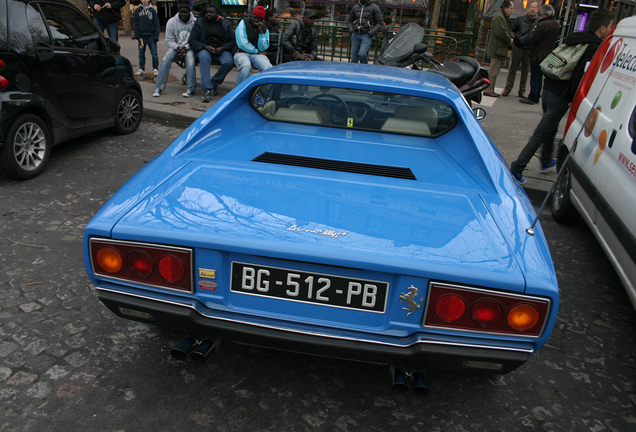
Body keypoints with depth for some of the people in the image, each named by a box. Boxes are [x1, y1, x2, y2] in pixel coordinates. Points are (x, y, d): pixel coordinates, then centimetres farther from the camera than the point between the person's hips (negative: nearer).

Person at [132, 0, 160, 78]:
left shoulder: (152, 10, 2)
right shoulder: (137, 11, 5)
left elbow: (156, 24, 3)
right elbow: (135, 24, 6)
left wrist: (156, 36, -4)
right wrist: (136, 35, -4)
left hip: (151, 36, -2)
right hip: (141, 36, 2)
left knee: (154, 54, -5)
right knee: (141, 54, 7)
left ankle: (155, 69, 3)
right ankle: (141, 69, 15)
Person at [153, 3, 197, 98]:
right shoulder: (172, 22, 2)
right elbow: (169, 40, 2)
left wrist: (186, 47, -20)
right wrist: (178, 47, -18)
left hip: (190, 48, -2)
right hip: (176, 48, 2)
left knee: (190, 58, -36)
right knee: (166, 59, -27)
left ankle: (191, 89, -32)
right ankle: (159, 87, -23)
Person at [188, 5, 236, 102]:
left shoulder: (225, 24, 12)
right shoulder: (200, 23, 11)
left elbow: (232, 40, 7)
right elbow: (192, 40, 5)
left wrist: (223, 48, -12)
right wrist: (205, 47, -13)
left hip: (222, 50, 1)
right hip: (205, 50, -1)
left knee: (229, 62, -33)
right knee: (204, 58, -37)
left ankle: (214, 83, -13)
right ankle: (206, 89, -43)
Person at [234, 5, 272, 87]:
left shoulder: (265, 29, 13)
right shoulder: (243, 23, 4)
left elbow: (263, 48, 1)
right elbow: (242, 43, -6)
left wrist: (261, 32, -7)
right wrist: (257, 51, -2)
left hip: (258, 55, 3)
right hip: (242, 53, -3)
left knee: (268, 68, -30)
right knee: (246, 66, -39)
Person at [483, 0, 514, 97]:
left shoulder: (504, 17, 20)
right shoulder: (499, 17, -14)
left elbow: (507, 30, 27)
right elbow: (500, 32, -22)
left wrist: (510, 38, 6)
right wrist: (509, 40, -9)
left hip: (499, 48, 11)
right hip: (497, 49, -11)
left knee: (494, 70, 13)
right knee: (493, 70, -9)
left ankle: (490, 90, 18)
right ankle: (488, 90, -5)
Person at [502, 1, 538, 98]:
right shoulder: (520, 20, 1)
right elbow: (511, 30, 10)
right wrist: (516, 37, -5)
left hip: (529, 49, 0)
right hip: (518, 47, 0)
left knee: (525, 70, 6)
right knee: (513, 68, 4)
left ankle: (522, 90, 15)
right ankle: (508, 88, 13)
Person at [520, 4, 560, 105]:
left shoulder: (542, 25, -21)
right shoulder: (556, 24, 7)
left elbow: (531, 39, -21)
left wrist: (533, 31, -3)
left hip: (538, 54, -8)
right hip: (548, 54, 8)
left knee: (535, 76, -3)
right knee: (539, 76, 15)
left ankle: (532, 98, -1)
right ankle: (536, 97, 21)